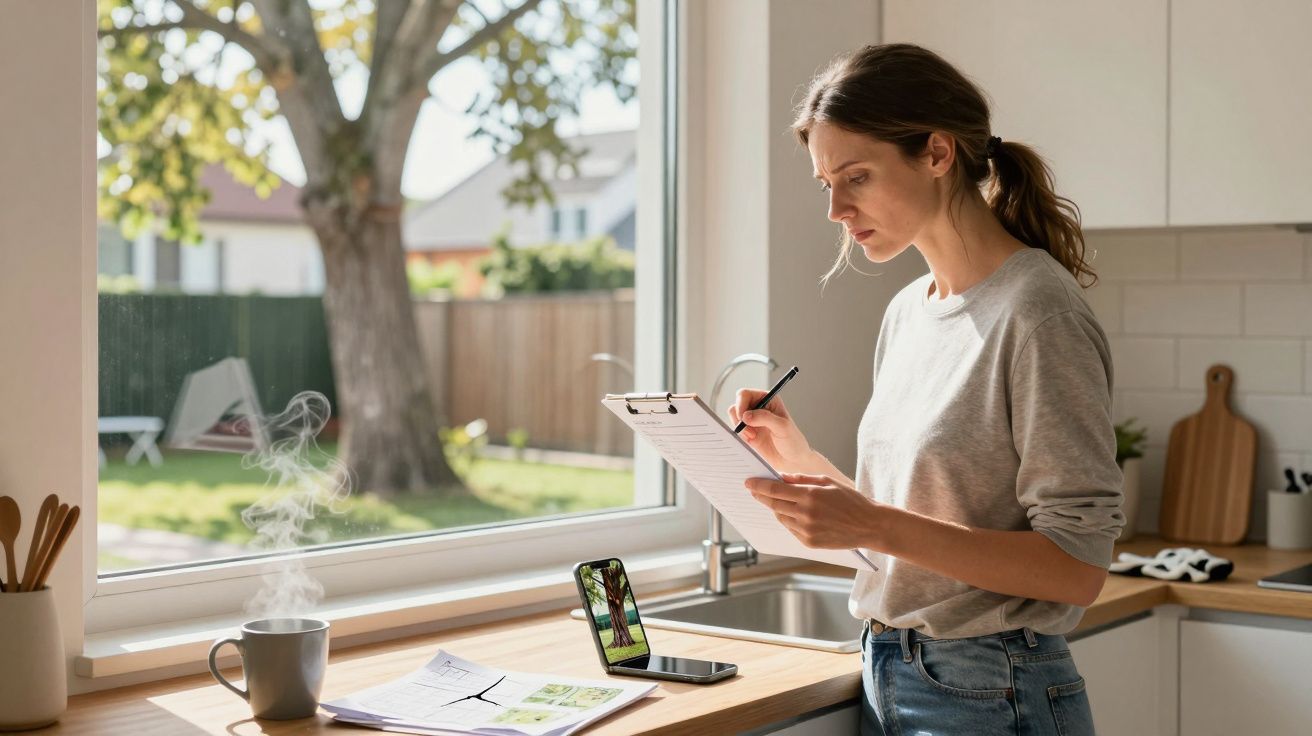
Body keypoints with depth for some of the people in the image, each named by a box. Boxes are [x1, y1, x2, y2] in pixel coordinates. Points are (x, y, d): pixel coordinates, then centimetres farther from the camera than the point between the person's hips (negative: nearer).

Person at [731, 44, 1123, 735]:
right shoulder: (906, 312, 8)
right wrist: (800, 460, 0)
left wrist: (874, 526, -24)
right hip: (885, 679, 7)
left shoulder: (1036, 311, -16)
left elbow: (1078, 567, -19)